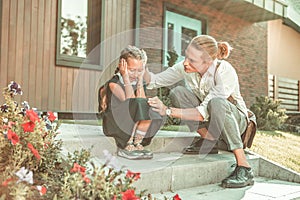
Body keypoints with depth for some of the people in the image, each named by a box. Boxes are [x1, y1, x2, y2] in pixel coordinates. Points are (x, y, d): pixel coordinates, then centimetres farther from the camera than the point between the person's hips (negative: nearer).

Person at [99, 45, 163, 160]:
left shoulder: (137, 81, 5)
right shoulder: (113, 83, -12)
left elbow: (143, 104, -12)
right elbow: (129, 101, -26)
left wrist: (140, 79, -11)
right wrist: (125, 77, -24)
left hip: (131, 128, 6)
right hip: (113, 125, -6)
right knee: (136, 104, -30)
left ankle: (136, 144, -16)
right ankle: (126, 148, -23)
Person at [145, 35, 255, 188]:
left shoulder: (225, 73, -32)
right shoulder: (186, 67, -16)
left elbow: (203, 113, -35)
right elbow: (155, 81, -7)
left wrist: (168, 111, -39)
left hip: (236, 118, -5)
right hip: (210, 121, 5)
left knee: (216, 102, -39)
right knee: (177, 92, -17)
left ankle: (244, 168, -33)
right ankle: (209, 141, -7)